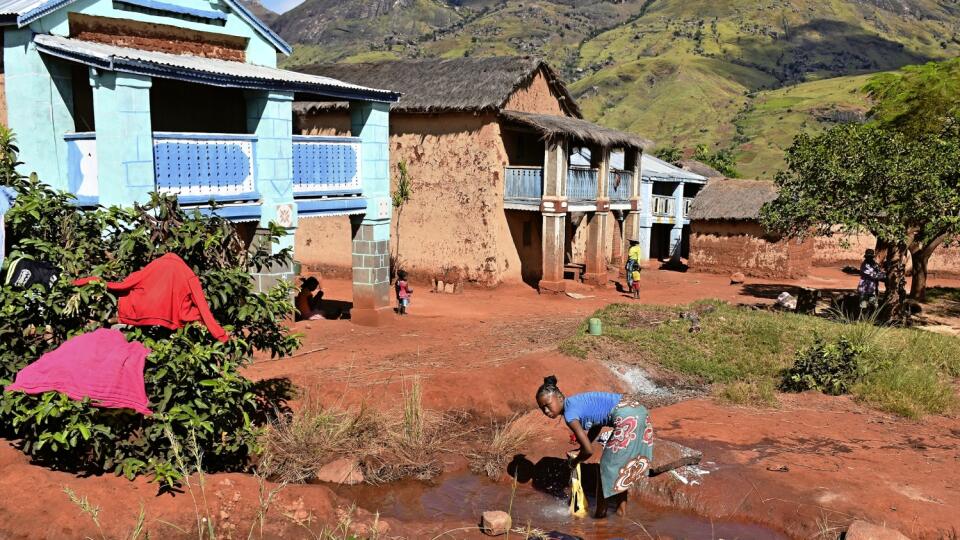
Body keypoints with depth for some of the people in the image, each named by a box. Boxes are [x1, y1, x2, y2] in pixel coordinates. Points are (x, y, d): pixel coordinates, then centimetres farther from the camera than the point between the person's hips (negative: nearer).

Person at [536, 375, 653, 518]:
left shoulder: (569, 413, -11)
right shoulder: (576, 402, 15)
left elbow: (589, 451, -10)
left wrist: (574, 462, 9)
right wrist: (582, 446, 27)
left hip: (627, 418, -9)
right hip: (637, 409, 9)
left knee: (608, 468, 4)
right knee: (621, 463, 23)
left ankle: (600, 515, 17)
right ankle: (621, 508, 34)